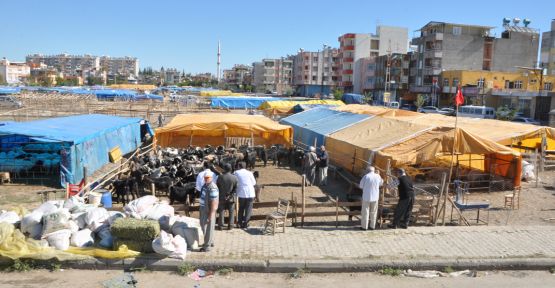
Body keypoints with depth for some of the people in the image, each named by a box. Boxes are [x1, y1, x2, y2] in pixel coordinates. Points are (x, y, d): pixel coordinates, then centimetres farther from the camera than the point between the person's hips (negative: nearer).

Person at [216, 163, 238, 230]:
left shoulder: (220, 177, -10)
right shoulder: (234, 177, -10)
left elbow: (217, 187, -1)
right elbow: (236, 189, -9)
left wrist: (218, 195, 11)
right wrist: (231, 195, -1)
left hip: (222, 198, 0)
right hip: (231, 198, 0)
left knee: (221, 212, 10)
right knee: (231, 212, 12)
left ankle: (220, 226, 11)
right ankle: (230, 225, 11)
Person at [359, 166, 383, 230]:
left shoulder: (366, 176, -12)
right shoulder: (377, 176, -4)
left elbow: (361, 186, -4)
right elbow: (381, 183, 16)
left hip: (366, 197, -3)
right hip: (375, 197, 3)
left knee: (365, 212, 5)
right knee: (373, 212, 13)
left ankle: (364, 226, 7)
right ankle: (372, 226, 18)